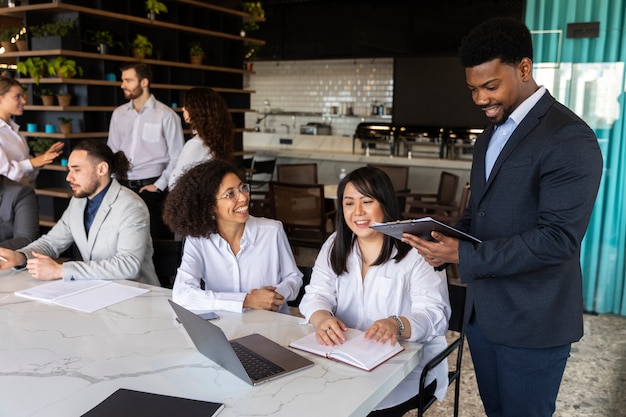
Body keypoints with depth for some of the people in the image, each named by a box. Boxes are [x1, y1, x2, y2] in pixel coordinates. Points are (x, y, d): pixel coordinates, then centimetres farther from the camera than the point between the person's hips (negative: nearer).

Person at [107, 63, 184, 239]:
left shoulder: (166, 115, -6)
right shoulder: (118, 114, 10)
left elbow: (177, 156, -6)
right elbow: (112, 150, 14)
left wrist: (159, 185, -8)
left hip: (151, 187, -4)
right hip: (122, 186, 4)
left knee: (156, 237, 0)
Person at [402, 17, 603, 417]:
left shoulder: (570, 139, -17)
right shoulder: (491, 136, 12)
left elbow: (558, 237, -24)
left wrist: (463, 256, -26)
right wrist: (447, 237, -1)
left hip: (531, 323, -8)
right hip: (483, 312, 8)